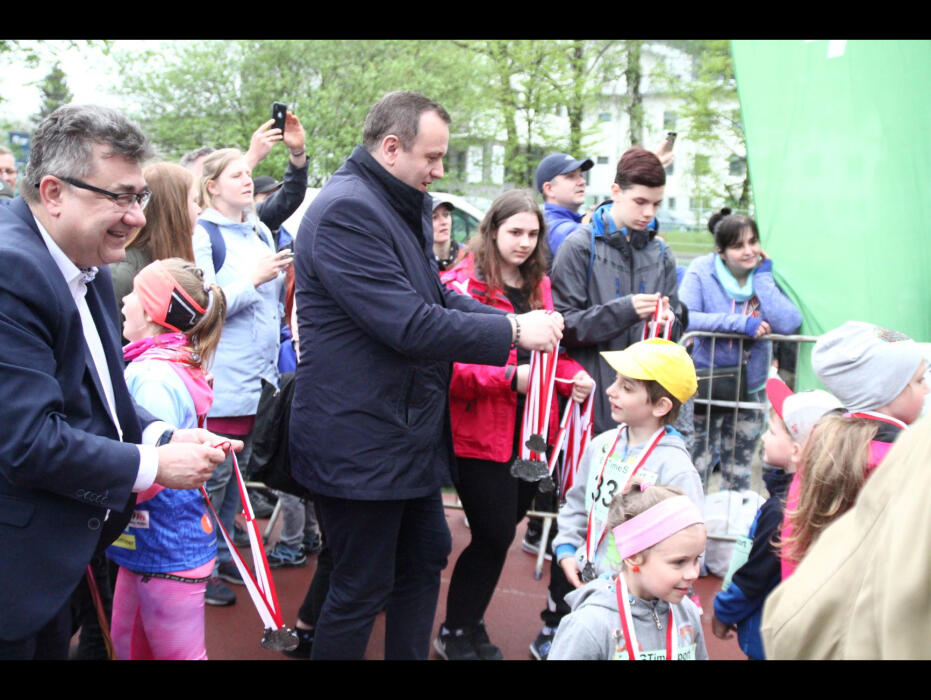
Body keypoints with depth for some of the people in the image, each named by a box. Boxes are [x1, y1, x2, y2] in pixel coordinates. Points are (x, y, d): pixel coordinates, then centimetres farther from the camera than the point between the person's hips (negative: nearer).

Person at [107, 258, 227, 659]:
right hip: (145, 546, 10)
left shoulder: (153, 376, -21)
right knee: (128, 644, 21)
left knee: (178, 653, 3)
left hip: (167, 553, -10)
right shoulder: (175, 365, 10)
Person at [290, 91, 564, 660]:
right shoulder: (346, 211, -21)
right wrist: (514, 332, -18)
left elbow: (437, 297, 12)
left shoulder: (401, 208, 12)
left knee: (425, 559, 21)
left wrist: (519, 322, -4)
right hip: (360, 446, -10)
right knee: (362, 591, 3)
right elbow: (411, 326, -27)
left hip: (409, 435, 10)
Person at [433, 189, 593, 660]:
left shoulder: (537, 285, 13)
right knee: (496, 533, -3)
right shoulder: (462, 283, -10)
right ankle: (457, 635, 19)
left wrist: (573, 375, 1)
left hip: (532, 428, 7)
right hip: (481, 431, -7)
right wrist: (510, 377, -25)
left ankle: (468, 623, 33)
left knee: (502, 528, 14)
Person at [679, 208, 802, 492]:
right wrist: (739, 323, -24)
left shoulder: (765, 276, 0)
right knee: (696, 471, -3)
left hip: (749, 387, 4)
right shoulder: (702, 271, -8)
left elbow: (789, 324, -15)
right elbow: (683, 317, -23)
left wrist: (762, 277, -13)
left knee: (738, 477, 15)